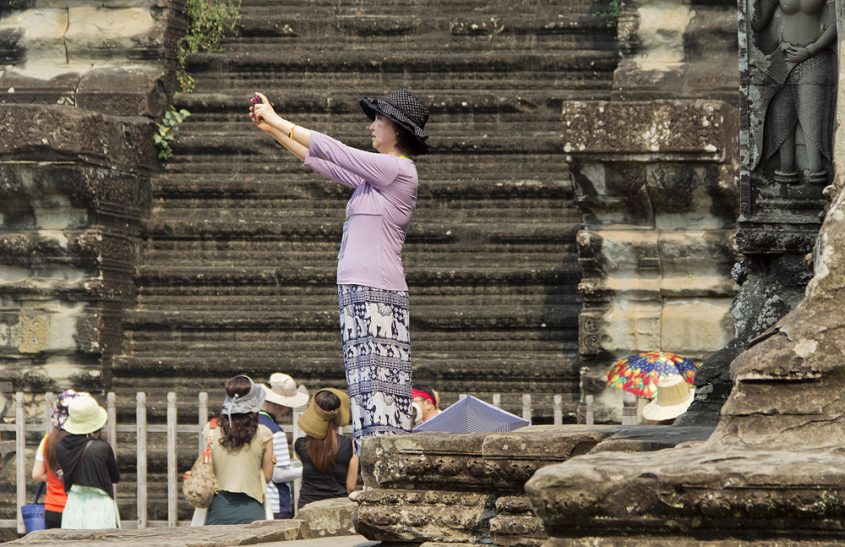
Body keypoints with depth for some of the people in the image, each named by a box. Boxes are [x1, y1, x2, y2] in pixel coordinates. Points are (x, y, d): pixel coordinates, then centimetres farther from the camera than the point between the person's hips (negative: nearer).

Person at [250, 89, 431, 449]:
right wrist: (272, 129, 22)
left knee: (378, 383, -14)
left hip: (376, 294, -9)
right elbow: (321, 162, 25)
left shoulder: (397, 170, -8)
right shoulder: (376, 174, 19)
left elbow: (331, 151, -8)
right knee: (366, 389, 5)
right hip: (356, 291, 9)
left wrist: (278, 122, 0)